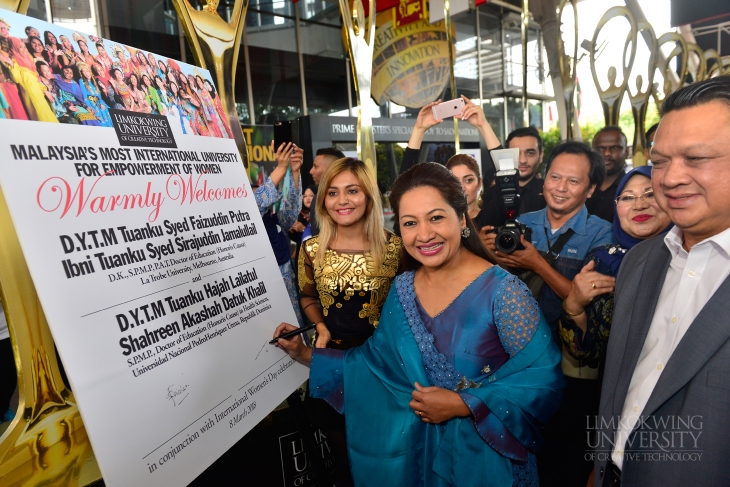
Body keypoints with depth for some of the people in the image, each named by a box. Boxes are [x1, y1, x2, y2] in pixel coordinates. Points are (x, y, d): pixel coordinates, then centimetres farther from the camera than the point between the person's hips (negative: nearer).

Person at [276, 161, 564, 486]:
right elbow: (378, 361, 3)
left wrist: (461, 405, -22)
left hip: (487, 451, -4)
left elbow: (544, 378, -19)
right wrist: (306, 355, 0)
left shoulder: (502, 290, -21)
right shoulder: (402, 288, -5)